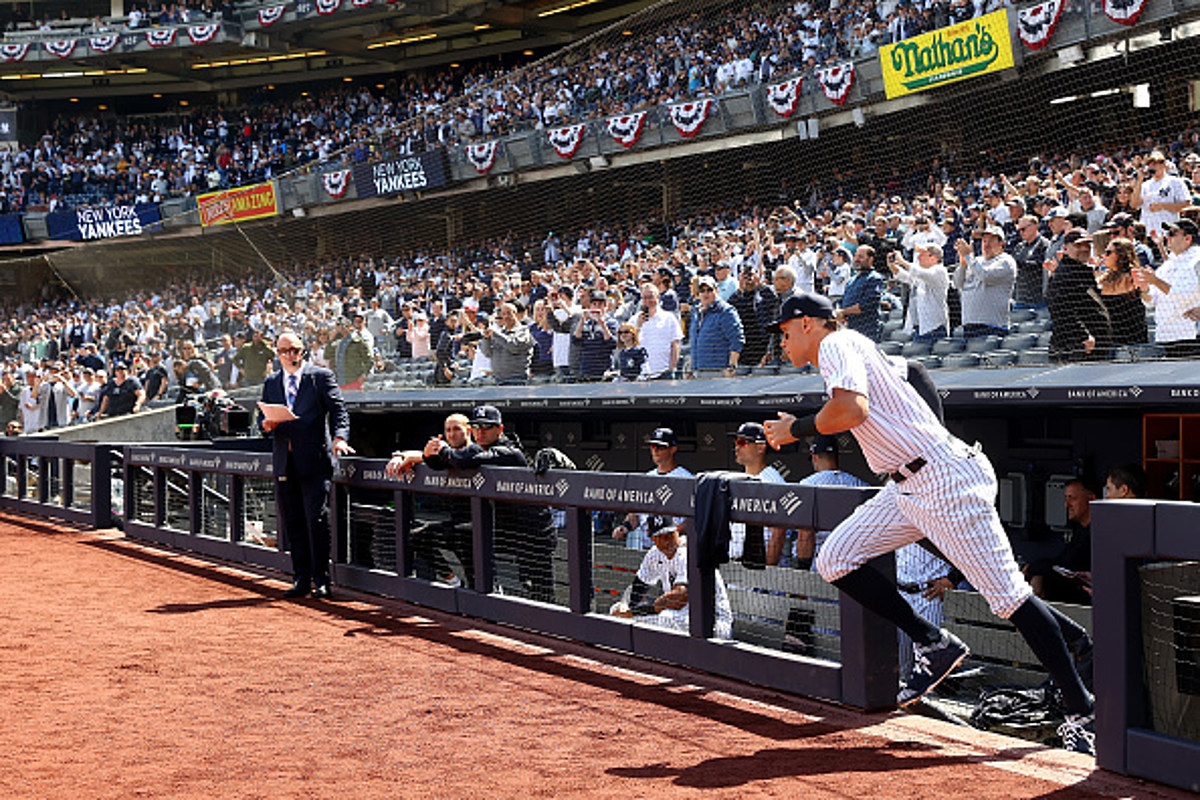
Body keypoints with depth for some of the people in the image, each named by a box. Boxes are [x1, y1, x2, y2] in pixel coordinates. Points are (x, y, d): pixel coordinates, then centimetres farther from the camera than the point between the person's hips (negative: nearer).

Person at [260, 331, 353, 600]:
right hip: (285, 464, 4)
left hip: (315, 460, -4)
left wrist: (339, 437, -21)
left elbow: (338, 410, -4)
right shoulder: (271, 383, 17)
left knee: (317, 521, -7)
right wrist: (267, 426, -5)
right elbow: (266, 420, 20)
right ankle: (301, 579, 14)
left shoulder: (321, 376, 4)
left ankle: (321, 580, -1)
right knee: (292, 524, 7)